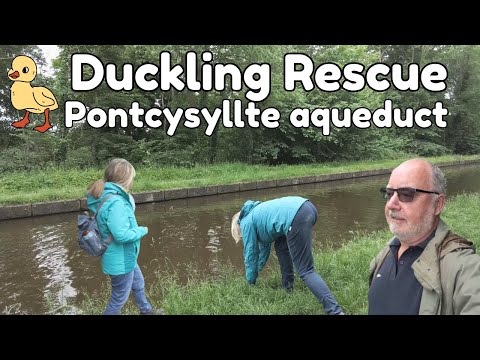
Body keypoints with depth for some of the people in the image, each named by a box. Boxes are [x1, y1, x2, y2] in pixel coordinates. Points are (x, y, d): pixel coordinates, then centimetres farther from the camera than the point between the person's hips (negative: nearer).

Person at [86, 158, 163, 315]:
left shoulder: (107, 196, -2)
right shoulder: (115, 202, -32)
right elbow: (122, 235, -33)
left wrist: (129, 204, -1)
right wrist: (142, 230, -16)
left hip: (125, 257, 10)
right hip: (120, 261, -10)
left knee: (138, 285, 31)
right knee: (119, 299, 13)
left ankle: (146, 310, 53)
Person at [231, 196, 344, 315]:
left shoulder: (246, 222, 15)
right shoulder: (256, 214, 38)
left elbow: (251, 253, 20)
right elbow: (265, 245, 47)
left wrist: (251, 280, 34)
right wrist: (257, 270, 56)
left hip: (297, 218, -9)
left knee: (305, 271, -4)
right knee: (281, 246, 29)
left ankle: (335, 311, -9)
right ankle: (287, 285, 35)